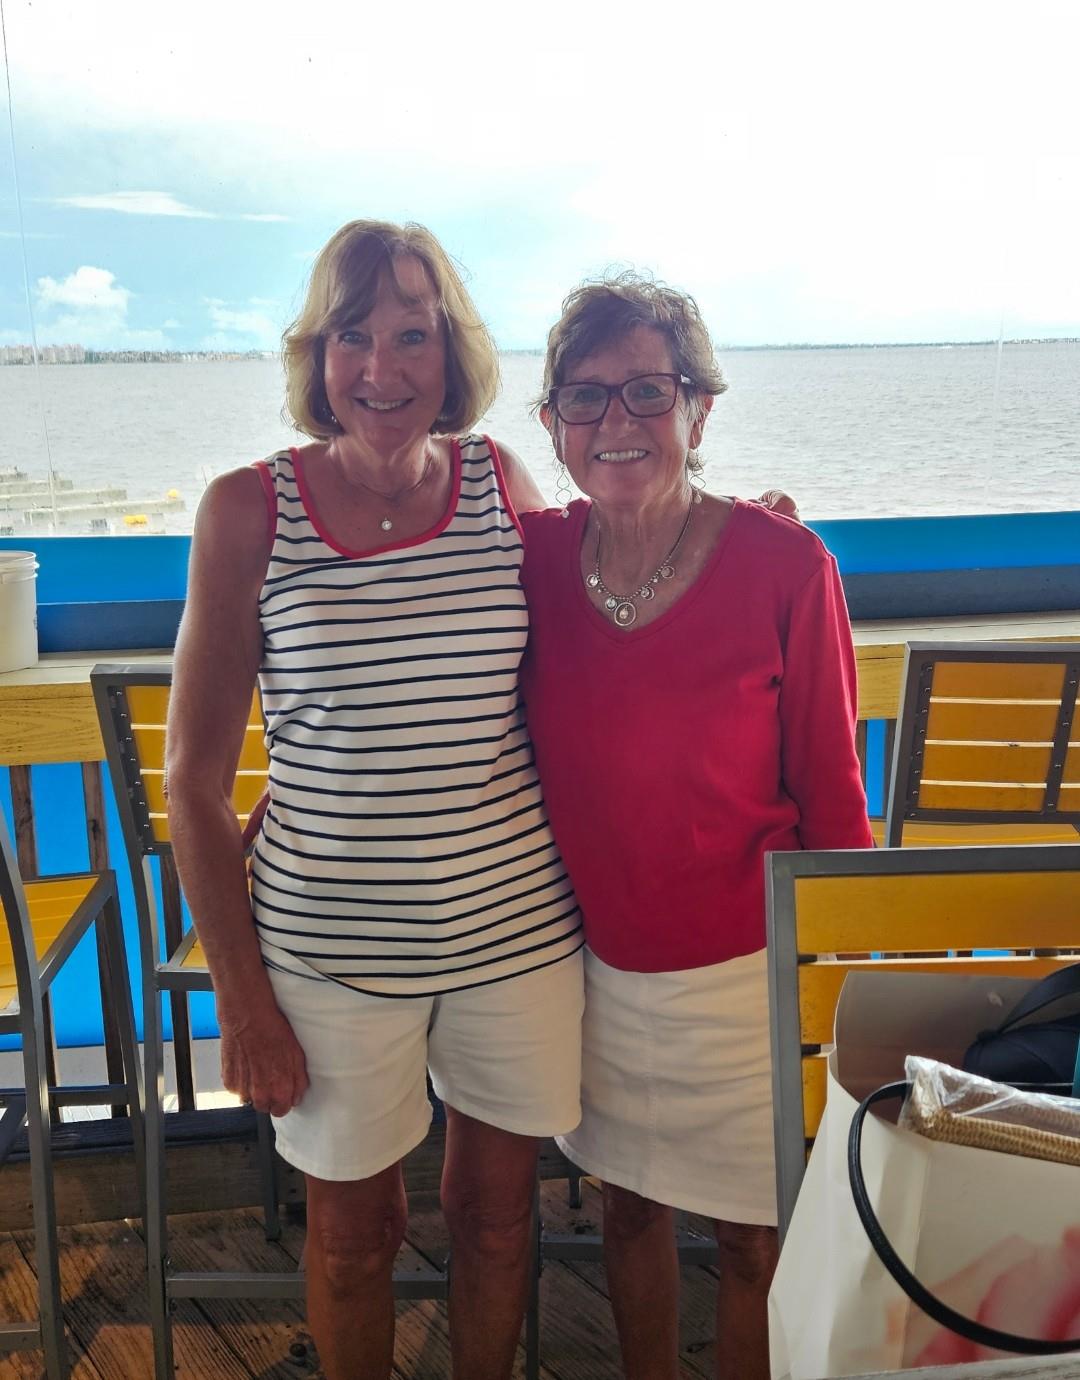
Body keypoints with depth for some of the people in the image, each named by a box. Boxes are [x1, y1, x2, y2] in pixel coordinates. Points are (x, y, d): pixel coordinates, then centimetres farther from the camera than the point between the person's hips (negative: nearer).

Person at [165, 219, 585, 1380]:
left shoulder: (500, 483, -2)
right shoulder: (249, 510, -9)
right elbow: (193, 782, -5)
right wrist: (241, 999, -6)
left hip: (515, 927, 2)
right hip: (331, 946, -2)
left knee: (496, 1215, 20)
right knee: (352, 1230, 18)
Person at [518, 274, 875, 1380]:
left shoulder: (784, 566, -17)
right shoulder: (536, 555, -7)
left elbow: (830, 792, -10)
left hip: (749, 972, -3)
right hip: (597, 961, 4)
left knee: (753, 1244, 15)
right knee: (629, 1209, 23)